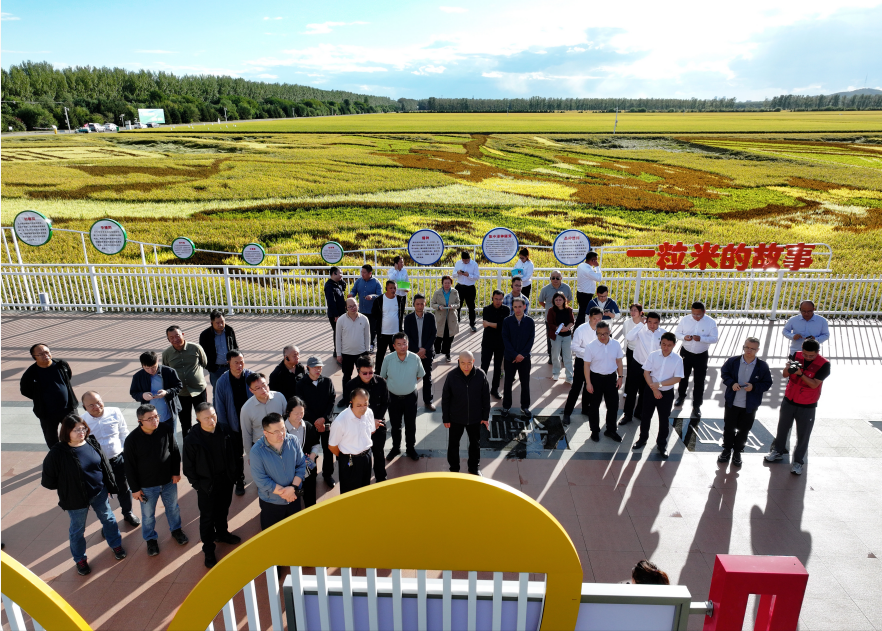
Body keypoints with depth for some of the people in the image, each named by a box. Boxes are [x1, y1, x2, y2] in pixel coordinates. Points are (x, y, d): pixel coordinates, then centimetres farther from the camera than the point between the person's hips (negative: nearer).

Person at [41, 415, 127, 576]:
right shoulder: (57, 453, -24)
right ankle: (80, 560, 41)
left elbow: (105, 465, 2)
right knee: (77, 530, 18)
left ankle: (116, 545, 46)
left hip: (99, 493, 4)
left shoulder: (91, 443, -10)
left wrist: (111, 485, 7)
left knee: (108, 519, 22)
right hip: (76, 500, -4)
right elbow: (48, 480, -13)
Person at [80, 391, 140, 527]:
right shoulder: (82, 421, -16)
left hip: (118, 459, 1)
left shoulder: (115, 413, -12)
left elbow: (124, 433, 0)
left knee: (123, 488, 21)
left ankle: (128, 513, 46)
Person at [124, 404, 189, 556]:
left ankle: (176, 530, 50)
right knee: (148, 515, 18)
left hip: (168, 481, 2)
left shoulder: (166, 429, -17)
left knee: (173, 507, 23)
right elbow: (130, 467, -11)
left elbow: (175, 451, -2)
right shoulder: (132, 439, -22)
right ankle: (151, 539, 44)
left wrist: (176, 472, 0)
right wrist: (135, 488, -5)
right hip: (147, 486, -2)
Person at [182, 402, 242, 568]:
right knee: (207, 518, 11)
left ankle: (222, 533, 51)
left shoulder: (223, 431, -12)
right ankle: (208, 551, 29)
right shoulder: (192, 439, -23)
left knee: (223, 510, 25)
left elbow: (234, 450, 3)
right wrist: (197, 484, -9)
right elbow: (188, 466, -12)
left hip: (226, 480, 4)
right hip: (207, 485, -4)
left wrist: (235, 471, 3)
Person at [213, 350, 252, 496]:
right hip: (234, 425, 1)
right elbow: (220, 408, -6)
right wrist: (224, 429, -4)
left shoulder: (251, 377, -15)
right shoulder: (222, 382, -14)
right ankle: (240, 481, 38)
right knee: (237, 455, 17)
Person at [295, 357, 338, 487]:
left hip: (326, 422, 2)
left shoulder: (327, 382, 0)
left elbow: (332, 401, -2)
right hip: (310, 423, -1)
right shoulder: (301, 384, -4)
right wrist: (315, 421, -13)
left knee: (328, 450, 10)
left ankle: (328, 474, 28)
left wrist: (324, 418, -14)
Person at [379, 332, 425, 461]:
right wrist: (391, 386, 0)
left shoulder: (415, 358, -15)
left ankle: (410, 448, 32)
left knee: (410, 425, 13)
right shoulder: (388, 359, -14)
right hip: (394, 397, 1)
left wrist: (410, 385, 1)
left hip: (410, 397, 0)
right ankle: (395, 448, 36)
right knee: (395, 425, 16)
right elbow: (382, 377, 4)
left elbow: (420, 376, 3)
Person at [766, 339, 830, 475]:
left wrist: (800, 373, -34)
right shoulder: (796, 356, -7)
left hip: (807, 406, -3)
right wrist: (787, 368, -24)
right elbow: (785, 375, -2)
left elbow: (814, 384, -20)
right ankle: (778, 451, 36)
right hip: (788, 401, 3)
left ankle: (798, 461, 21)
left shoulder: (824, 364, -16)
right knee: (782, 428, 17)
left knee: (803, 435, 6)